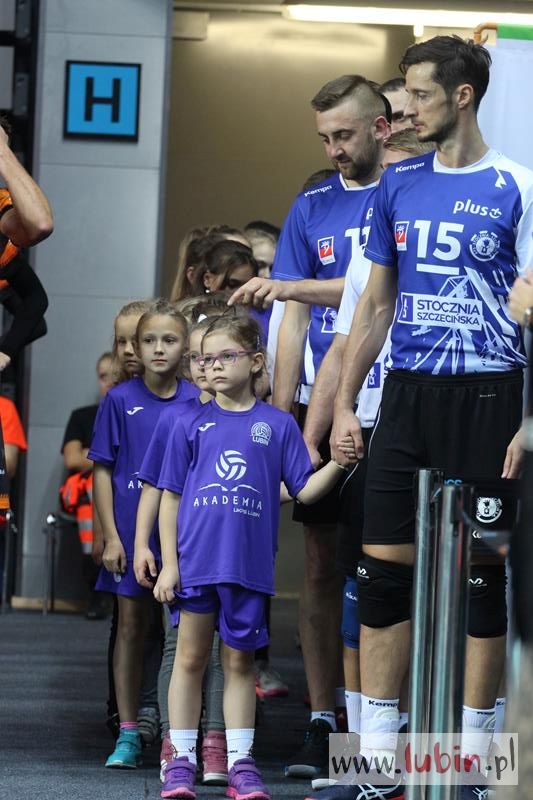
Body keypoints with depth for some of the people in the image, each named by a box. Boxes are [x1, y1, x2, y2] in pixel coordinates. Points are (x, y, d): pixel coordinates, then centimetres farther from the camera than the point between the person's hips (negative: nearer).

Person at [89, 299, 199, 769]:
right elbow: (103, 470, 1)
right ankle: (128, 734, 12)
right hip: (131, 531, 0)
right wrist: (110, 535, -4)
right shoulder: (120, 401, -1)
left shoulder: (198, 402, 0)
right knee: (131, 626, 6)